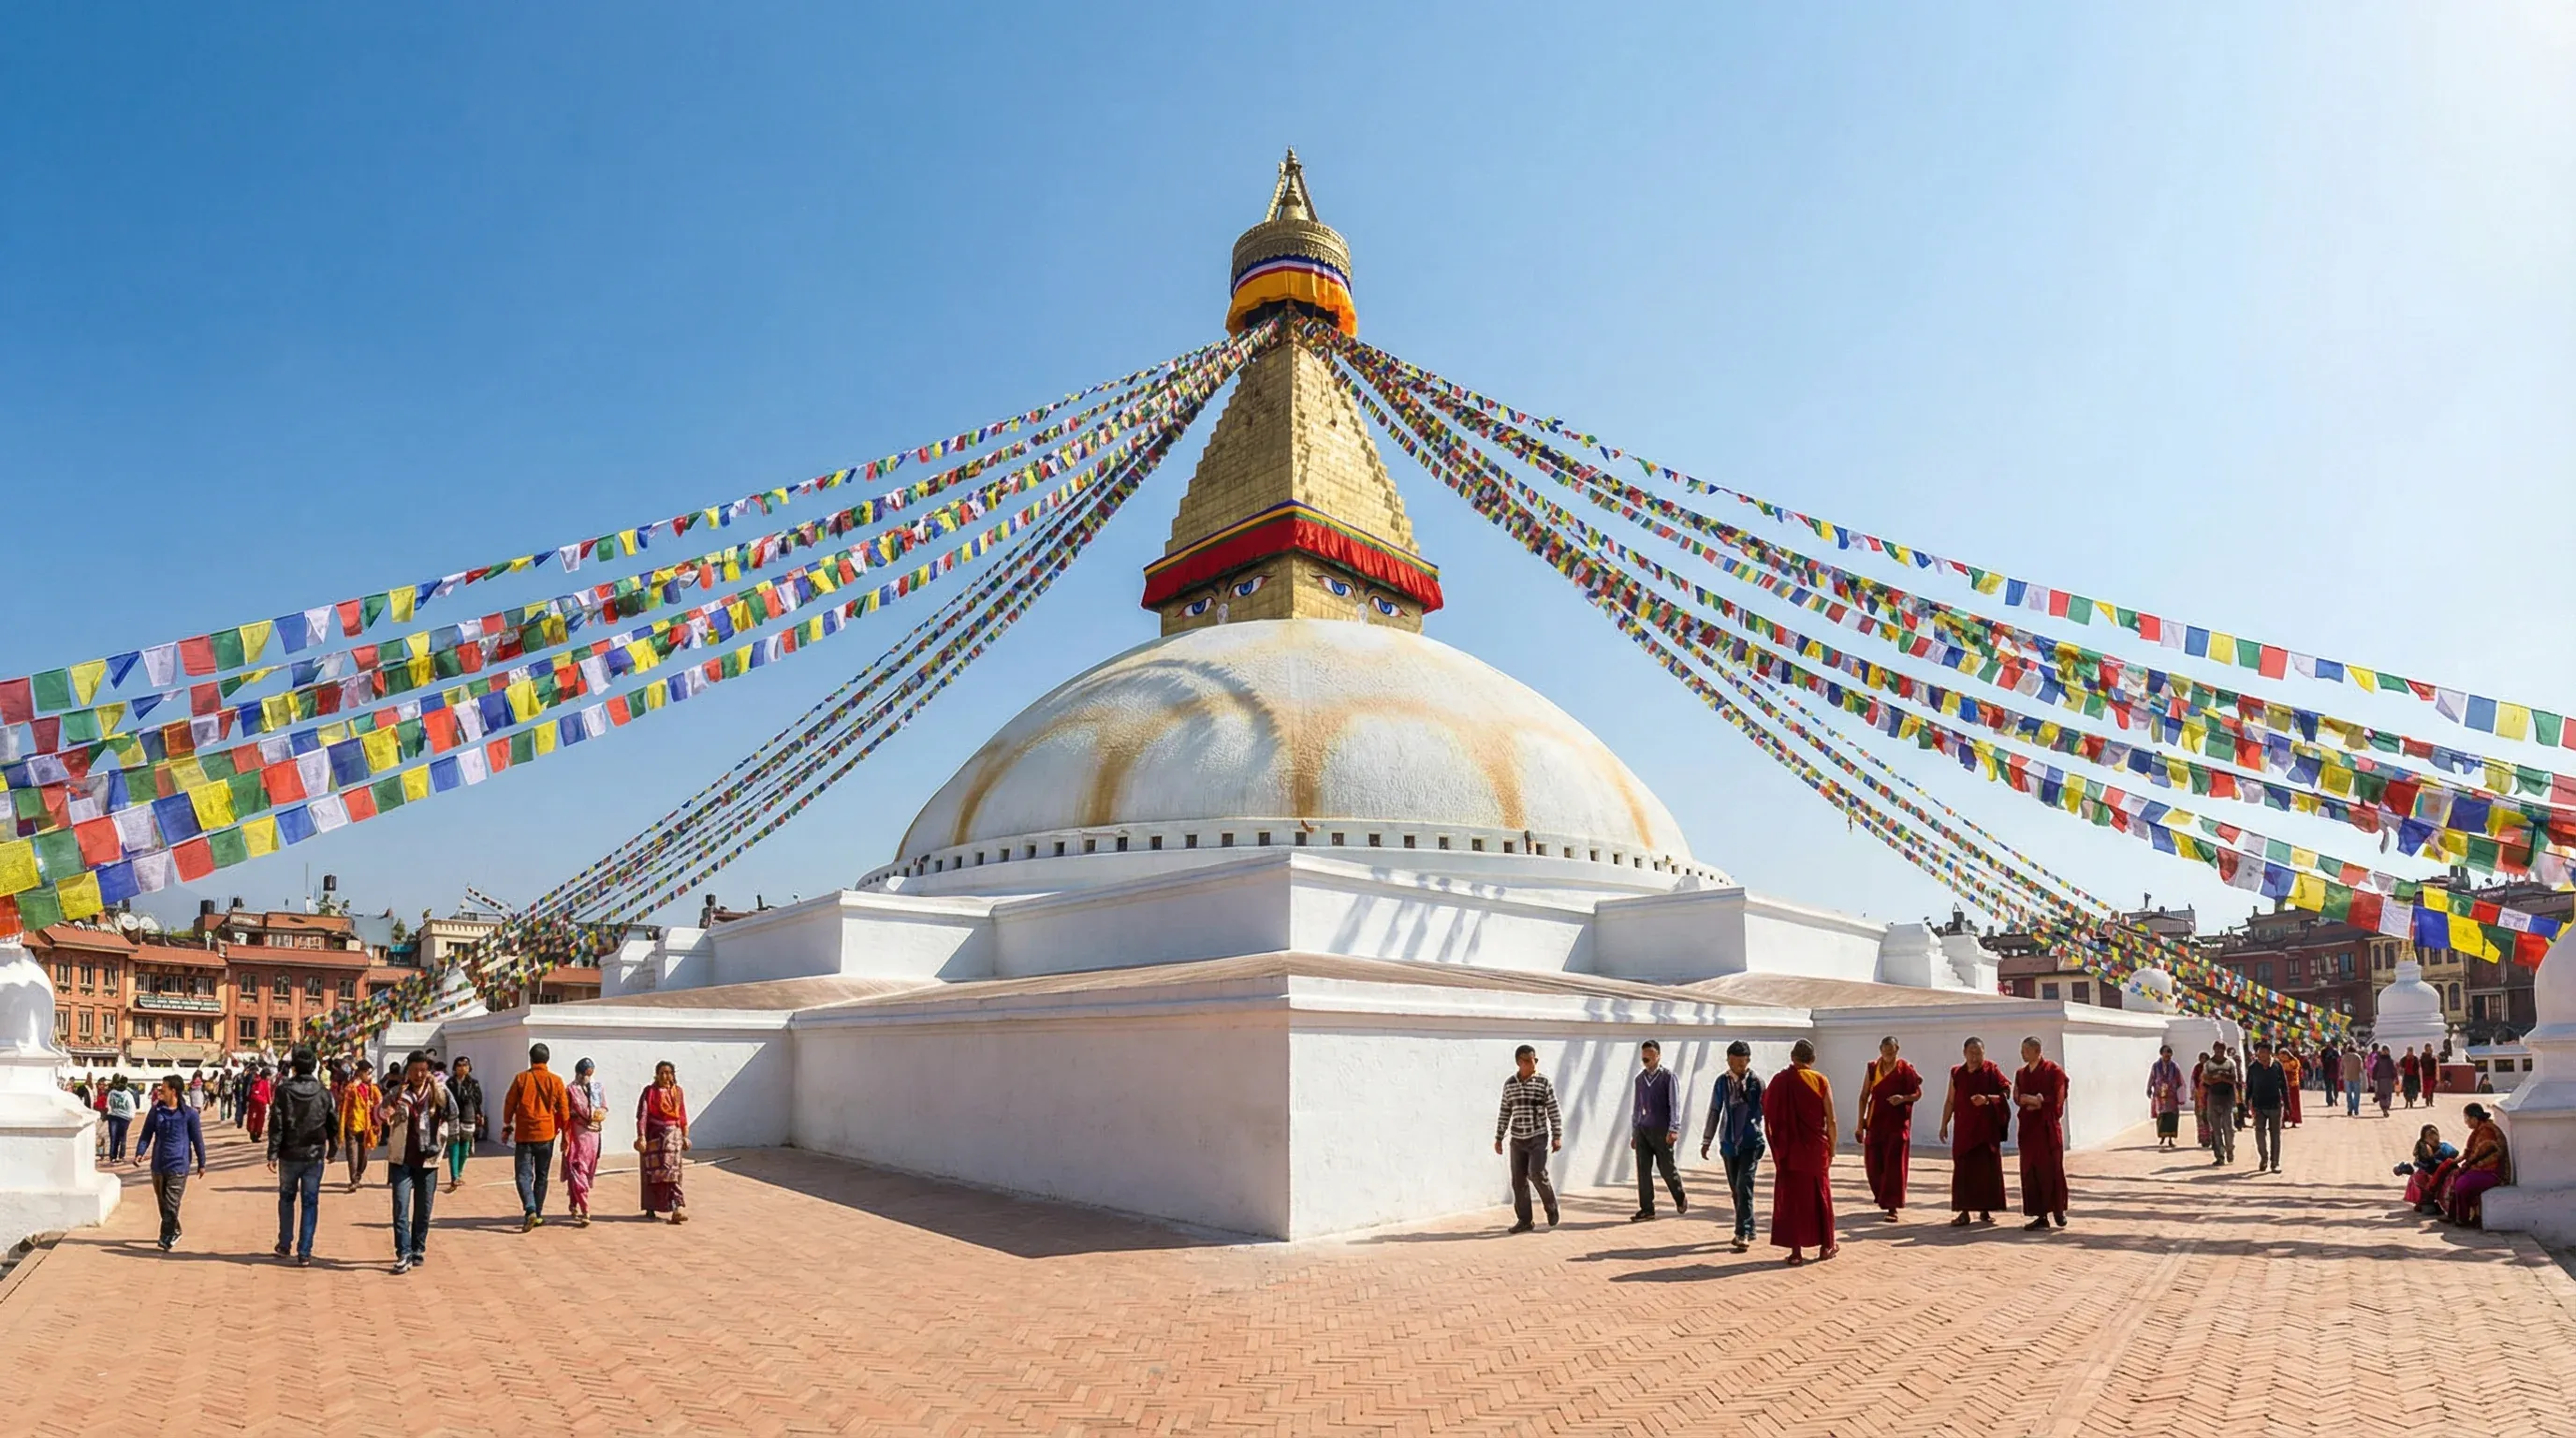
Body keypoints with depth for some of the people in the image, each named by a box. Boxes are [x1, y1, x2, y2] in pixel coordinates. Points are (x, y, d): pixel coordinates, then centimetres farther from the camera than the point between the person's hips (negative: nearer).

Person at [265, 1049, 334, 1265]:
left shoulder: (284, 1091, -7)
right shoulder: (324, 1093, -1)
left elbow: (276, 1124, -9)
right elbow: (333, 1124, 5)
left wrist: (273, 1154, -4)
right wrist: (331, 1151, 18)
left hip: (289, 1155, 0)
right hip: (315, 1156, 0)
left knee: (286, 1199, 19)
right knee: (310, 1203, 4)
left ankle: (284, 1245, 26)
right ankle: (304, 1253, 1)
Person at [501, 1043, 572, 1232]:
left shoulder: (521, 1078, -4)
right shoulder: (556, 1081, -1)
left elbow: (509, 1104, 2)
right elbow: (564, 1110, 4)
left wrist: (507, 1126, 16)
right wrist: (564, 1131, 16)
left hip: (524, 1134, -1)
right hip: (546, 1134, 2)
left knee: (524, 1175, 0)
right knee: (541, 1176, 14)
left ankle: (530, 1210, -20)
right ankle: (537, 1215, 16)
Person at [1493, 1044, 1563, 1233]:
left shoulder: (1543, 1082, -4)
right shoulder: (1509, 1084, 5)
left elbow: (1554, 1111, -3)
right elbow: (1504, 1113, 11)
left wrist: (1557, 1136, -7)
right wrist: (1499, 1138, 10)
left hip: (1538, 1137, -3)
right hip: (1517, 1139, 4)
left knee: (1537, 1173, -17)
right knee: (1518, 1181, 2)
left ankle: (1551, 1206, 10)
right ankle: (1524, 1220, 13)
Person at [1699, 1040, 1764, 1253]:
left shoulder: (1756, 1082, -7)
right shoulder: (1722, 1081, 2)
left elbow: (1763, 1111, -1)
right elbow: (1715, 1111, 9)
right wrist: (1706, 1140, 11)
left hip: (1750, 1142, -4)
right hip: (1729, 1142, 4)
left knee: (1744, 1186, -14)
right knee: (1735, 1189, 11)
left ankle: (1743, 1233, -12)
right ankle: (1747, 1230, 26)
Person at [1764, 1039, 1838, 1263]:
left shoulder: (1778, 1081, -5)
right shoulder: (1820, 1081, -7)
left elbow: (1769, 1117, -2)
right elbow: (1830, 1120, -6)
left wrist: (1777, 1146, 9)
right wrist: (1832, 1147, 7)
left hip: (1788, 1150, 0)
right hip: (1815, 1148, 0)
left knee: (1790, 1196, 7)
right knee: (1819, 1194, 15)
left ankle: (1795, 1251, 5)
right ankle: (1826, 1246, 24)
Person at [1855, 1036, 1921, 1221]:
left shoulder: (1905, 1069, -4)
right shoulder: (1873, 1068, 3)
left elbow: (1918, 1093, 3)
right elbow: (1864, 1096, 5)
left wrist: (1903, 1098, -18)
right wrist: (1861, 1123, 2)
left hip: (1897, 1123, -3)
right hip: (1876, 1122, 3)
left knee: (1894, 1164, -7)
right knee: (1874, 1163, 7)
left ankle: (1893, 1207, -3)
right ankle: (1883, 1197, 31)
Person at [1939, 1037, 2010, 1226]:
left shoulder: (1992, 1071, 0)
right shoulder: (1956, 1073, 6)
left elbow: (2005, 1093, -6)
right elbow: (1950, 1101, 10)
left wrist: (1987, 1099, -21)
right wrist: (1944, 1124, 8)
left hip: (1987, 1128, -1)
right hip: (1964, 1129, 1)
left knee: (1987, 1169, 2)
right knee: (1963, 1170, -3)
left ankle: (1985, 1210, 14)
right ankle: (1964, 1212, 0)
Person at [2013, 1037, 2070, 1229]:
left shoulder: (2054, 1071, -6)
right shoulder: (2021, 1073, 11)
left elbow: (2056, 1099, -11)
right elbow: (2018, 1098, 6)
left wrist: (2034, 1100, -9)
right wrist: (2035, 1100, -12)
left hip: (2048, 1128, -5)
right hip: (2029, 1127, 5)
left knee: (2052, 1169, 1)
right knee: (2031, 1172, 1)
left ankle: (2058, 1209, 19)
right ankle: (2041, 1215, 6)